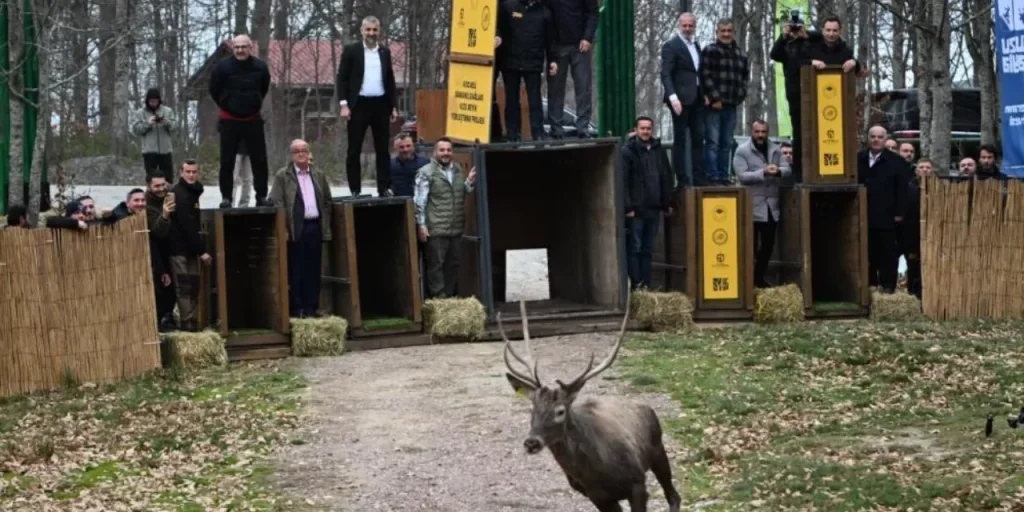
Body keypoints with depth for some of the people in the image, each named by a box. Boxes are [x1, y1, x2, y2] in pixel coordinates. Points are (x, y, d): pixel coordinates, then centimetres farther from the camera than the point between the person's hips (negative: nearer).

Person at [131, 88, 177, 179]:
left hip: (166, 149, 2)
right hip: (149, 150, -2)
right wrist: (147, 123, -14)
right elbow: (135, 130, -2)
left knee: (168, 176, 6)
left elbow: (174, 129, 3)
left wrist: (167, 123, -17)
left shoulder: (167, 111, 9)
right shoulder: (140, 112, 5)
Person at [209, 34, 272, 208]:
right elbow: (214, 90, 3)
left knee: (259, 161, 2)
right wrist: (228, 106, 10)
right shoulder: (223, 67, -12)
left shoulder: (260, 67, -7)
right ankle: (226, 197, 6)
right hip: (230, 120, -2)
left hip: (253, 120, 2)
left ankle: (261, 196, 10)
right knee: (227, 162, 0)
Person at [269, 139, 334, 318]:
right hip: (296, 228, -4)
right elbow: (277, 204, -6)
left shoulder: (319, 175, 15)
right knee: (296, 270, -2)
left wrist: (326, 226, 9)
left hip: (315, 227, 4)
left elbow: (327, 201, 17)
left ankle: (311, 307, 12)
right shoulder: (282, 176, 0)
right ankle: (296, 308, 3)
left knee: (313, 269, 6)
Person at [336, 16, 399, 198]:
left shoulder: (385, 52, 12)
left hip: (381, 105, 3)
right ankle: (355, 191, 3)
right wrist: (343, 104, -12)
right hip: (358, 105, -3)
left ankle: (383, 189, 8)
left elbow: (390, 81, 15)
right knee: (354, 150, -1)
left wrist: (394, 106, 8)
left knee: (383, 149, 4)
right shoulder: (351, 50, 1)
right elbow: (342, 79, -2)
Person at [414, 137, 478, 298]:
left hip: (456, 228, 6)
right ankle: (438, 298, 0)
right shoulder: (426, 172, -5)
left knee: (453, 264, 12)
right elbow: (420, 201, -8)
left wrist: (469, 183, 5)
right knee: (436, 265, -3)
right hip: (436, 229, -6)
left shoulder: (458, 169, 15)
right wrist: (421, 224, -13)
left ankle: (449, 296, 22)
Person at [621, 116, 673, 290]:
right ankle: (635, 285, -3)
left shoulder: (659, 151, 12)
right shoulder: (627, 151, -5)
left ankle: (646, 285, 12)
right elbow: (622, 181, -11)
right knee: (634, 248, -4)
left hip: (653, 209, 6)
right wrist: (628, 207, -16)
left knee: (648, 249, 9)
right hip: (636, 210, -5)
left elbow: (666, 178, 17)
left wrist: (667, 203, 12)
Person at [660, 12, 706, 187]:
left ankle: (699, 178, 7)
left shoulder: (696, 45, 16)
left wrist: (704, 94, 11)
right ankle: (682, 180, 0)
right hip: (681, 99, -7)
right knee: (680, 139, -2)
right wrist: (672, 97, -23)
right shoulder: (671, 45, -6)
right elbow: (665, 74, -13)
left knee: (698, 139, 5)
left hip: (696, 99, 7)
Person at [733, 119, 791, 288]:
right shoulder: (742, 151, -6)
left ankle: (759, 277, 25)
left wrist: (778, 171, -20)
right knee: (751, 245, -2)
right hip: (752, 206, -5)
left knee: (768, 244, 11)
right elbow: (742, 176, -15)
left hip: (771, 205, 5)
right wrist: (763, 173, -25)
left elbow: (788, 169, 3)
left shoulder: (775, 149, 10)